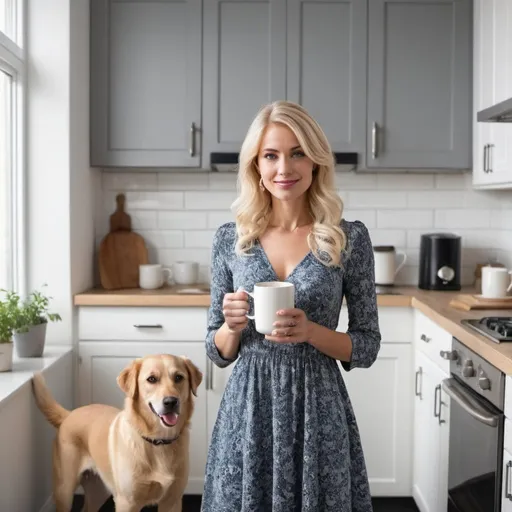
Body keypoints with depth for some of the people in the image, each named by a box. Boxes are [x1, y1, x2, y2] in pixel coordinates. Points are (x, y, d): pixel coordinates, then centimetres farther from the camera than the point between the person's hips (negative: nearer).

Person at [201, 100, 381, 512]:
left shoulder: (350, 238, -4)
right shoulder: (230, 239, 0)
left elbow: (368, 347, 0)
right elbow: (218, 352, 6)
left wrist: (311, 332, -17)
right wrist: (232, 327, -14)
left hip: (318, 410, -1)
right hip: (248, 409, 1)